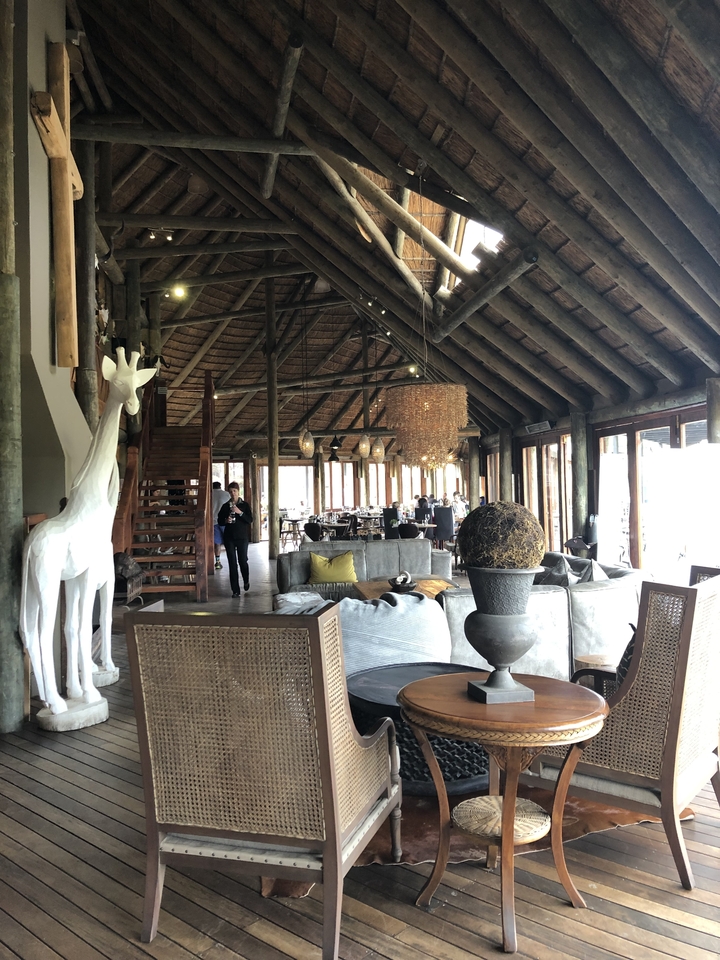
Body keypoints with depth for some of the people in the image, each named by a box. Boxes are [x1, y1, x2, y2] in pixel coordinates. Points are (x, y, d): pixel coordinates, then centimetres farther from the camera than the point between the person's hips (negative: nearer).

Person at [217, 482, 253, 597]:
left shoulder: (245, 505, 1)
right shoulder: (225, 506, 5)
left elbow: (250, 520, -8)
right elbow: (219, 521, 7)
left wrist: (240, 512, -20)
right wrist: (226, 520, -14)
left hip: (242, 537, -1)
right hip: (229, 537, 1)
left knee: (243, 561, 2)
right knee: (232, 563, 0)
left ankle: (246, 581, 33)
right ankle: (235, 590, 4)